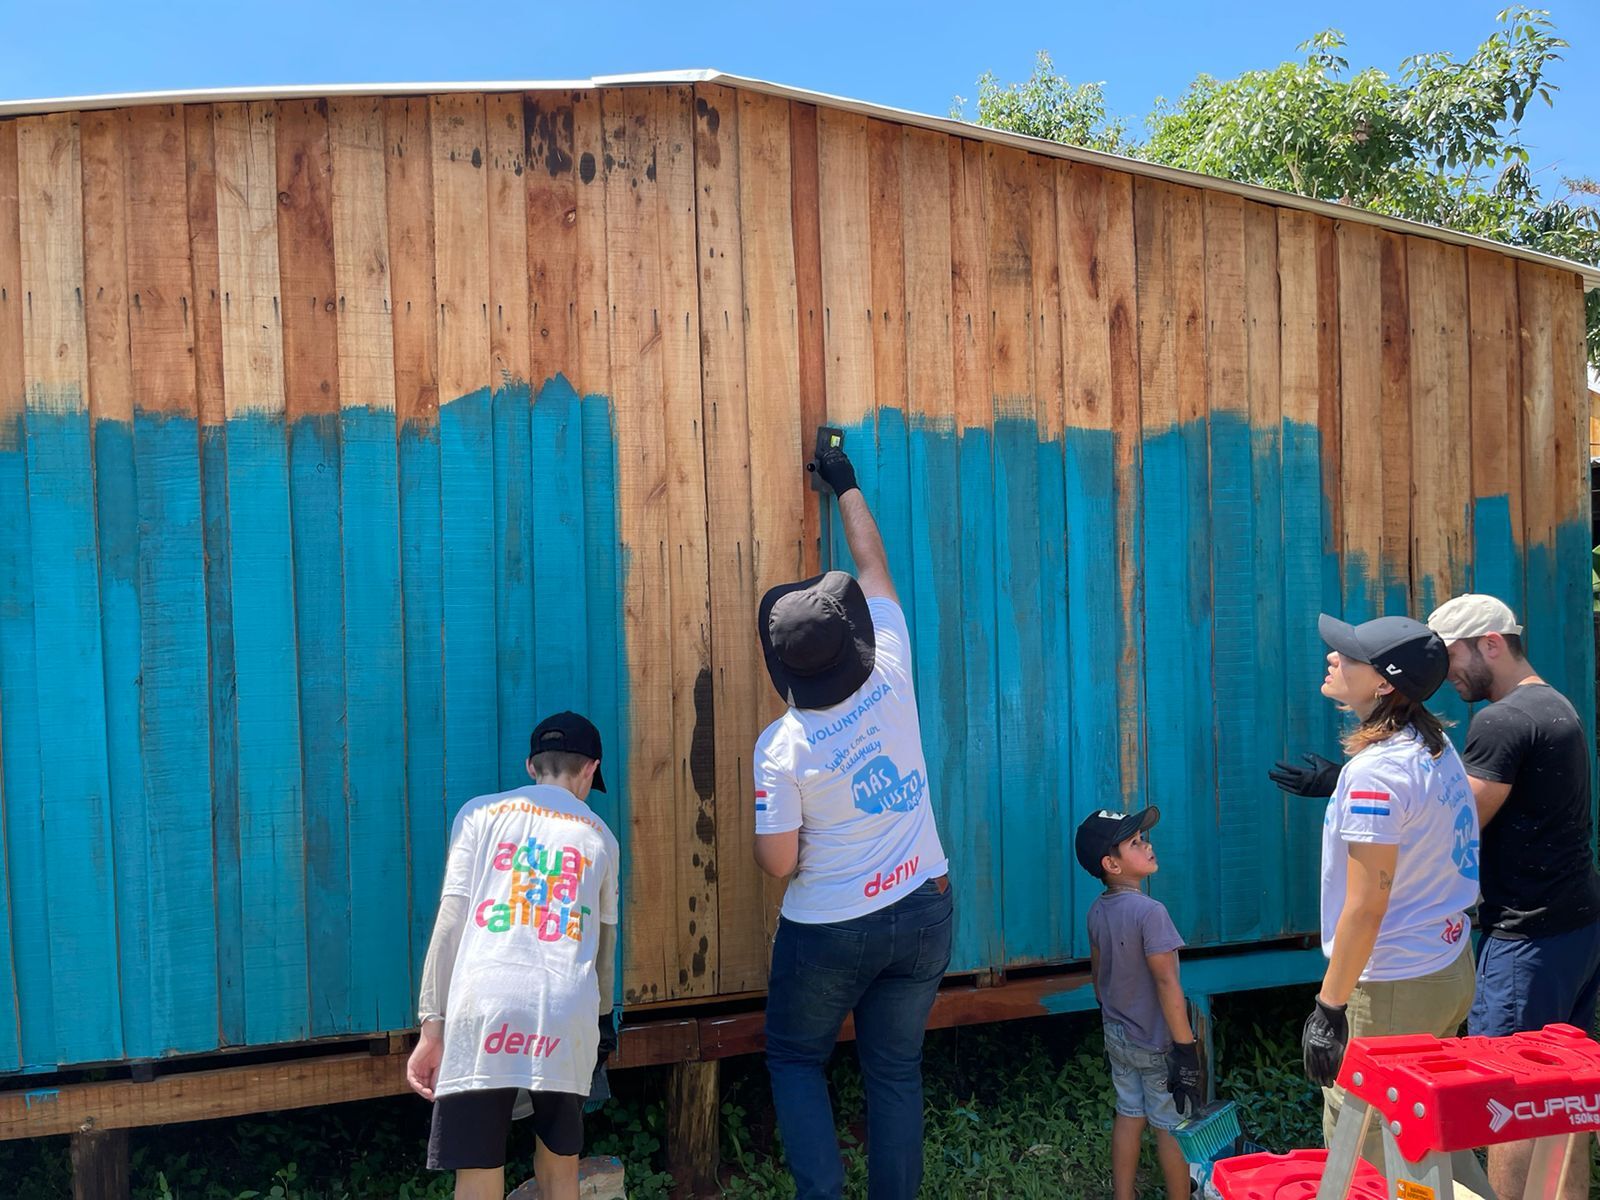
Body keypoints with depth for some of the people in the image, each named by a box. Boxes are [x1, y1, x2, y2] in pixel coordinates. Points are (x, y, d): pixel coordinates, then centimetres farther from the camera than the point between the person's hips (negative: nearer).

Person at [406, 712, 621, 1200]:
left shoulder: (481, 813, 13)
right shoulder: (599, 836, 19)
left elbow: (451, 920, 4)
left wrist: (432, 1026, 5)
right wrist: (602, 1018, 41)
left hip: (485, 1007, -2)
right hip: (568, 1016, 2)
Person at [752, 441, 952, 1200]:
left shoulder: (783, 747, -19)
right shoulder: (890, 675, -12)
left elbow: (778, 863, -13)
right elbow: (873, 567, 2)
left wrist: (765, 834, 8)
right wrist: (846, 485, 13)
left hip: (830, 930, -3)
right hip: (923, 911, 3)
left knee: (795, 1058, 19)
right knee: (896, 1069, 15)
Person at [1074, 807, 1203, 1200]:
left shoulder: (1097, 910, -1)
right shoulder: (1149, 912, -25)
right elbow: (1166, 983, -24)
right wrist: (1186, 1046, -19)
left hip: (1118, 1036, 7)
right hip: (1155, 1044, -7)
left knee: (1129, 1116, 17)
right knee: (1171, 1127, 8)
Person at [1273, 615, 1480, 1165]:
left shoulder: (1374, 771, -23)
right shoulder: (1437, 746, 4)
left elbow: (1365, 908, -22)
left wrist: (1329, 1007, -16)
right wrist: (1334, 785, 18)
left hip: (1391, 988, -9)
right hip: (1452, 969, 9)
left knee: (1359, 1160, 5)